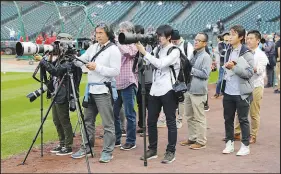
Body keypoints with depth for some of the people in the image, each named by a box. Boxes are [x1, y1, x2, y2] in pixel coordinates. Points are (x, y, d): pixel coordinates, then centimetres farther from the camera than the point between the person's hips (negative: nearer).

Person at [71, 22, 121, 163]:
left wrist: (97, 67, -20)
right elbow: (80, 61, 13)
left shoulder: (113, 50, -9)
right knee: (88, 120, 15)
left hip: (103, 90, -7)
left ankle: (107, 151, 7)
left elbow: (115, 71, -16)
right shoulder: (93, 47, 12)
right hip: (90, 89, 8)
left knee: (107, 123, -1)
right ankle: (86, 148, 26)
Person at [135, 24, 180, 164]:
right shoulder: (157, 49, 12)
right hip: (155, 90, 7)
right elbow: (147, 62, 8)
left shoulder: (174, 51, -8)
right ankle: (152, 149, 22)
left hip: (168, 90, -7)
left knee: (170, 122, 2)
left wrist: (144, 52, -21)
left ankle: (171, 152, 10)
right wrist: (140, 49, -3)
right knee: (151, 121, 9)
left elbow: (160, 64, -21)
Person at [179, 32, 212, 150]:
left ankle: (201, 141, 10)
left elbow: (205, 74, -17)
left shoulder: (206, 57, -10)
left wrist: (191, 70, -14)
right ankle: (192, 138, 28)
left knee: (199, 118, 0)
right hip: (188, 89, 8)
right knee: (189, 116, 16)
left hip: (198, 91, -8)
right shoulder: (192, 55, 11)